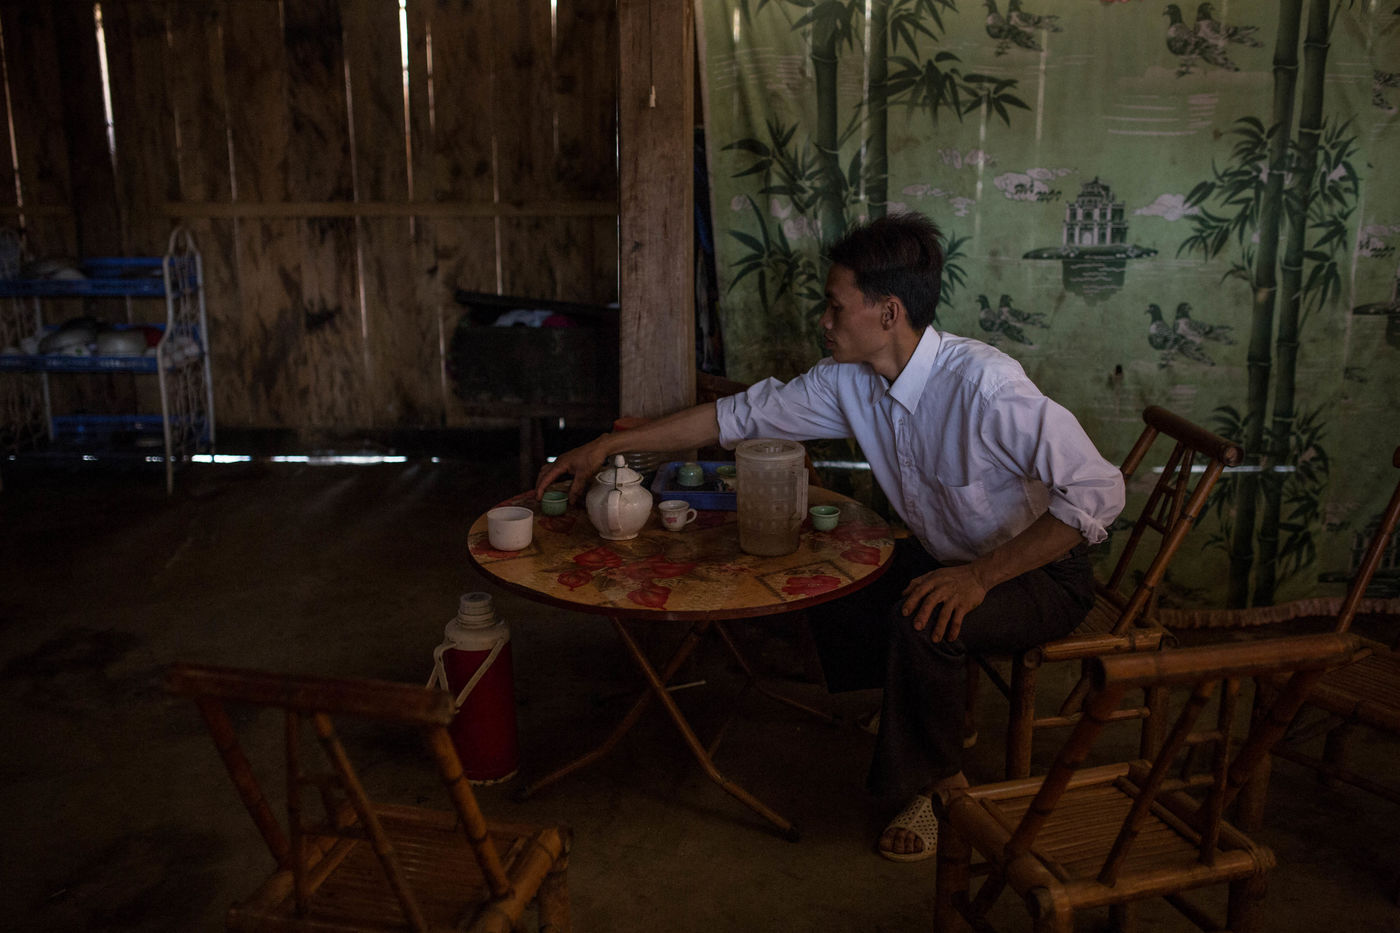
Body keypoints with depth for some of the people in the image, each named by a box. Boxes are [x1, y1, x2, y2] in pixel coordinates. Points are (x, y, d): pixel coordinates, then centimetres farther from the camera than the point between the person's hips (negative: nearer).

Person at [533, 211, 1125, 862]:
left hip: (1039, 573, -7)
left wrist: (979, 576, -33)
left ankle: (931, 781, -3)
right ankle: (934, 719, 20)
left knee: (922, 622, -31)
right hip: (949, 557, 8)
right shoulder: (849, 381, -8)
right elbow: (744, 415, 0)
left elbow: (1097, 493, -32)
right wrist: (609, 445, -1)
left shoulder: (983, 383, -31)